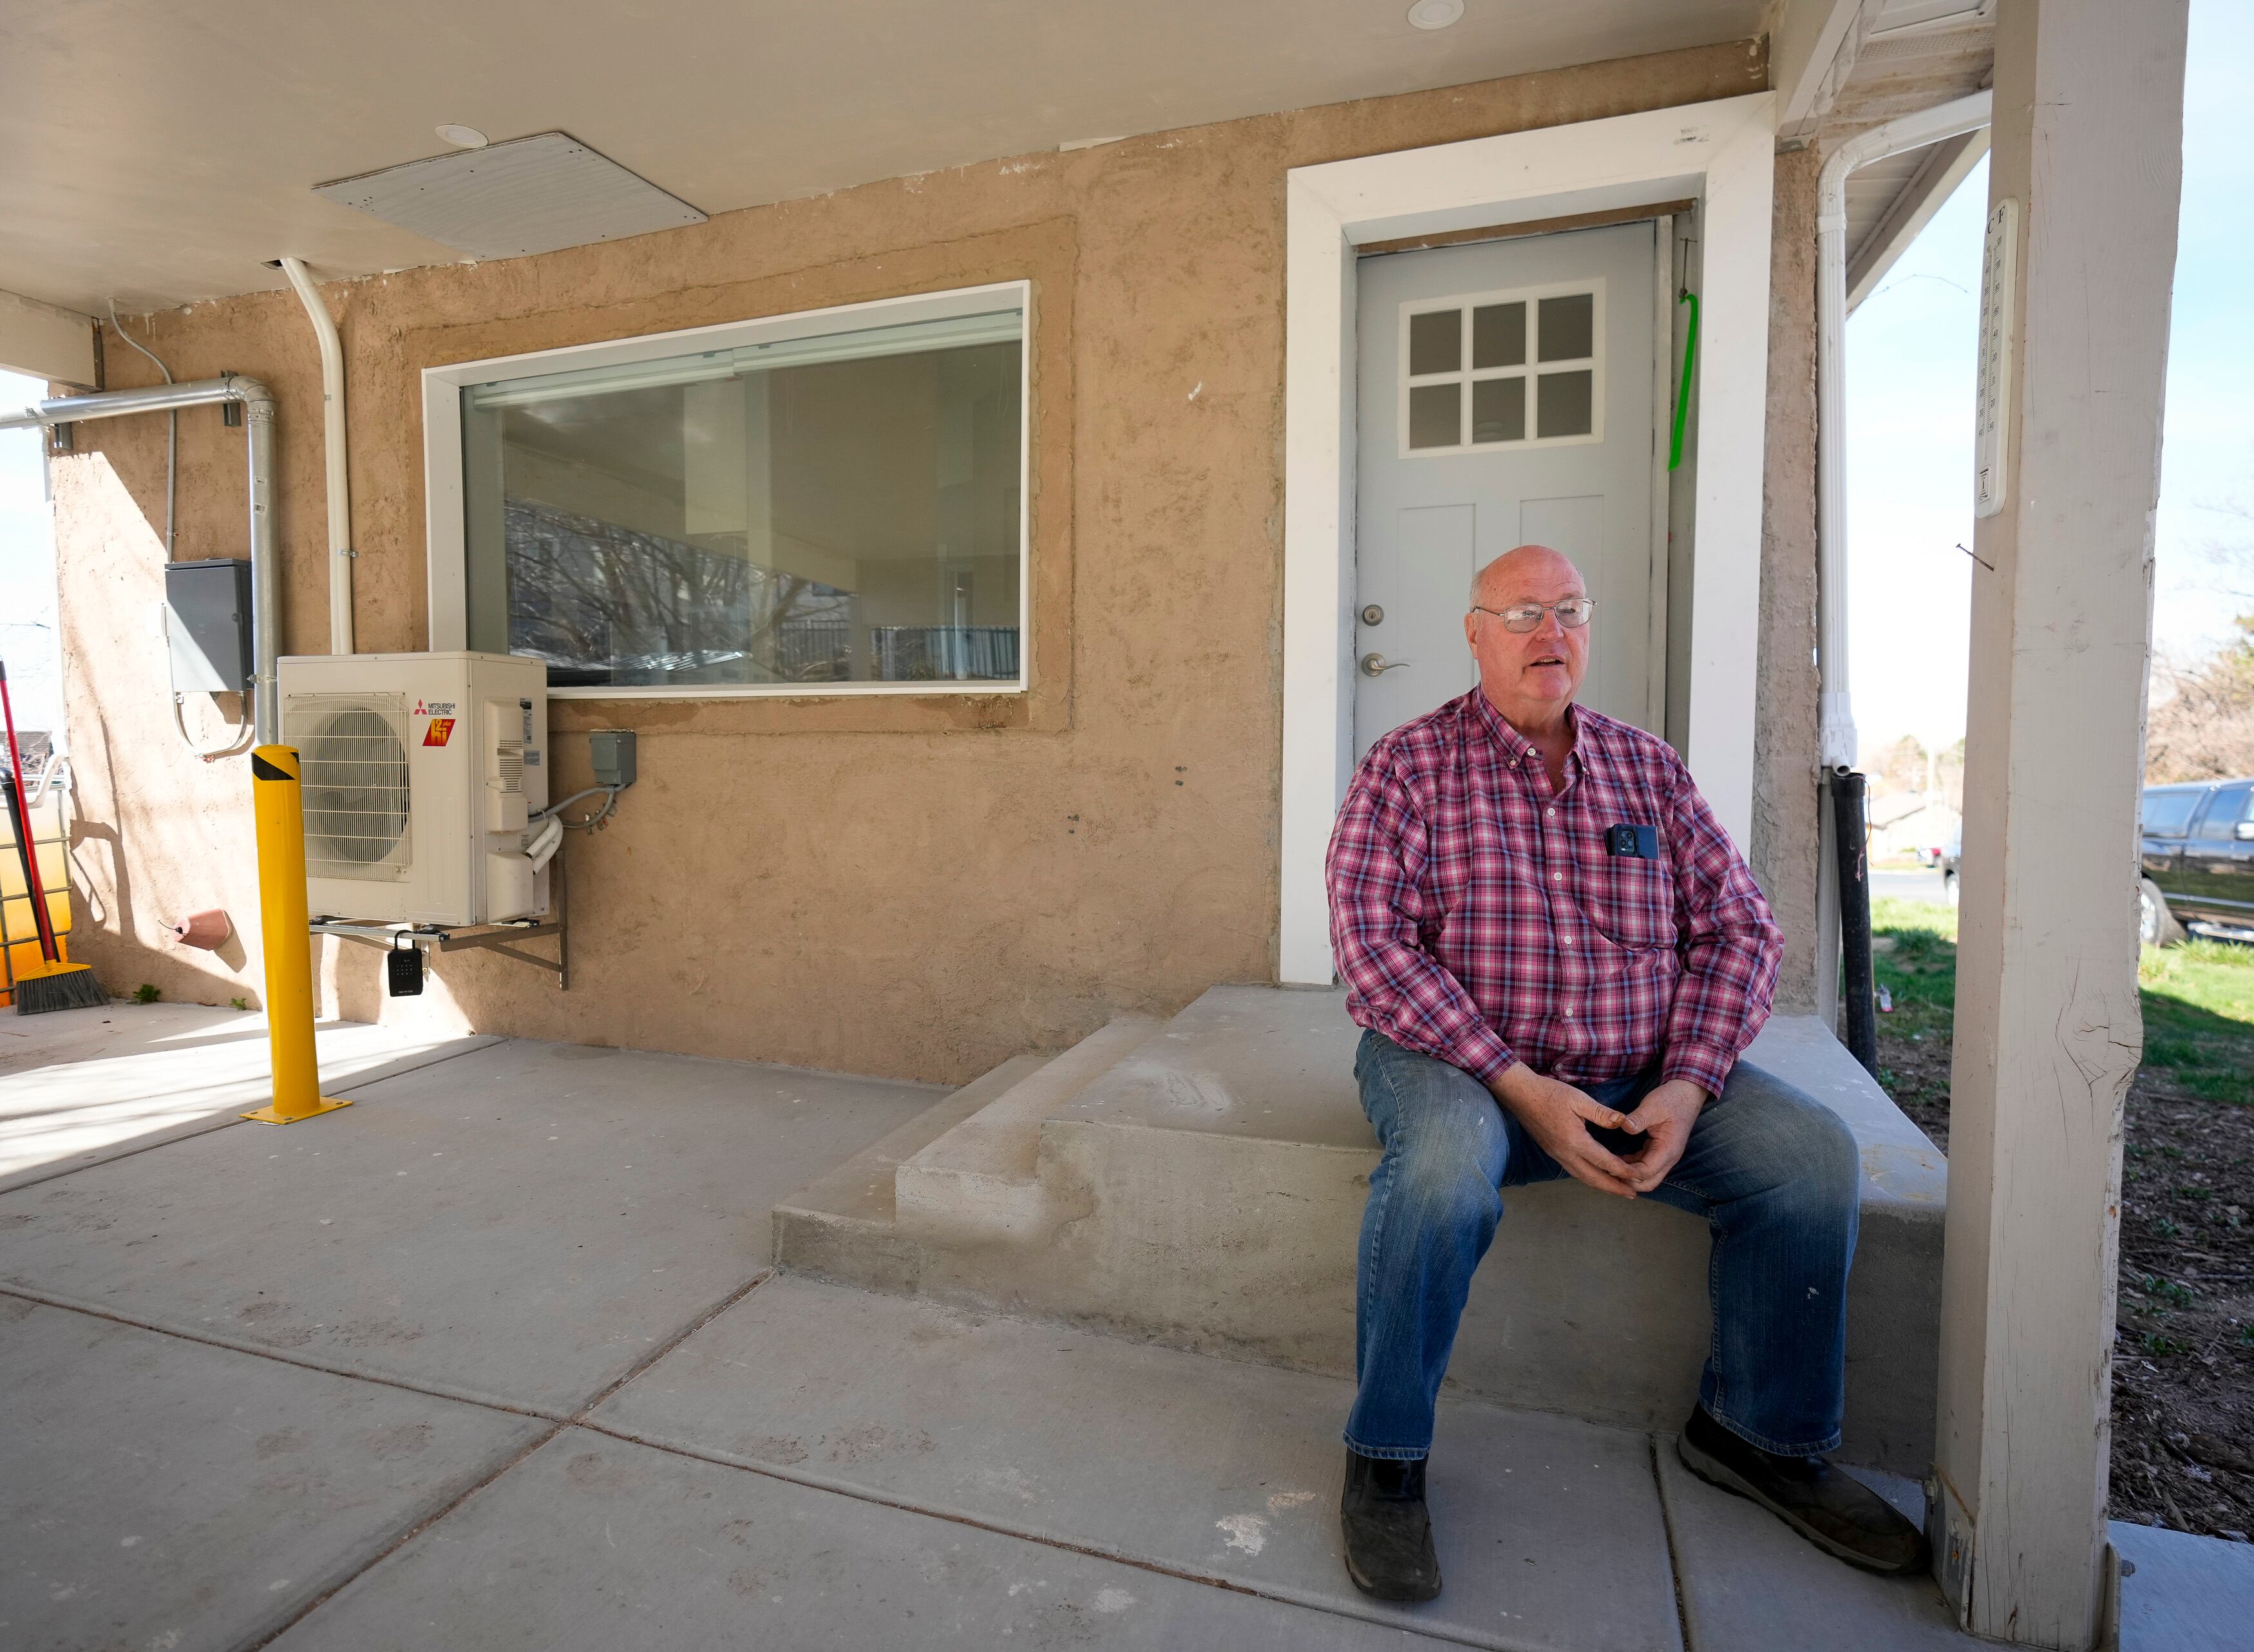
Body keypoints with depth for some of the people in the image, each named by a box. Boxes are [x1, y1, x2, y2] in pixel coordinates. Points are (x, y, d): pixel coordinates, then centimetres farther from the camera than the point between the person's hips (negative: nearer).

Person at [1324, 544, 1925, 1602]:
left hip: (1637, 1073, 5)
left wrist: (1688, 1085, -10)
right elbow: (1372, 945, -13)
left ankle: (1759, 1433, 12)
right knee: (1447, 1162, -35)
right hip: (1458, 1061, -4)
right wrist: (1519, 1085, -20)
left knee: (1812, 1151, -13)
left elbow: (1739, 929, 7)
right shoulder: (1410, 765, -4)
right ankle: (1385, 1460, -12)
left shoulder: (1647, 767, 10)